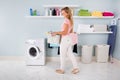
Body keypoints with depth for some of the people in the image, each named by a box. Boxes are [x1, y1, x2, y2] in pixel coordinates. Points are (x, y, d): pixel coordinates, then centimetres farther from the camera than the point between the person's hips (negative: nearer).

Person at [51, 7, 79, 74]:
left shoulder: (66, 21, -18)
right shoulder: (71, 20, 9)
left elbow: (64, 32, -22)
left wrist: (56, 33, -13)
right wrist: (59, 32, 20)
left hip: (65, 39, -9)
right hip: (69, 39, 9)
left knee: (62, 55, 6)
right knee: (70, 54, 16)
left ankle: (62, 69, 20)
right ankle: (76, 68, 19)